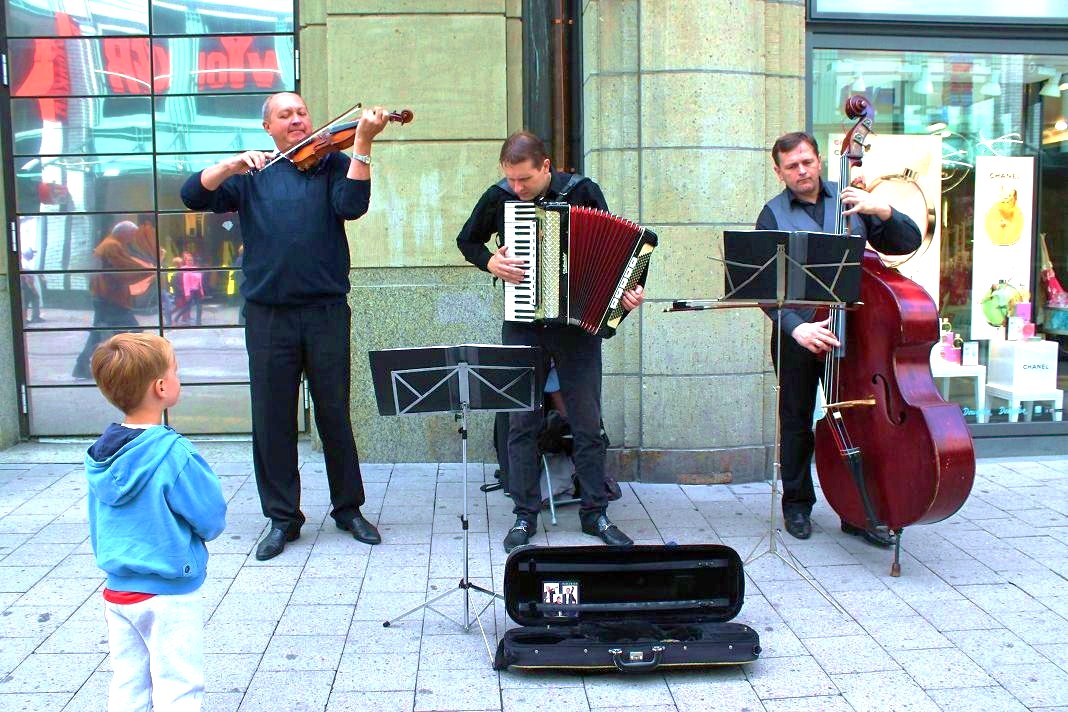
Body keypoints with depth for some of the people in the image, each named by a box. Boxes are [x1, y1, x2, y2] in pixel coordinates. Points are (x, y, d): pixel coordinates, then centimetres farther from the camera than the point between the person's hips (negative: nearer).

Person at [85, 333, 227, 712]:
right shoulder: (174, 453, -23)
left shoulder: (99, 453, -1)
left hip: (116, 591, 7)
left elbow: (96, 524, 10)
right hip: (168, 596, -7)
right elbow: (212, 519, -15)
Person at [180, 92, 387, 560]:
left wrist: (362, 143, -19)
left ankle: (348, 508, 22)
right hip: (268, 314, 2)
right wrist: (230, 165, -15)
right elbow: (193, 196, 1)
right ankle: (282, 517, 19)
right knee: (272, 420, 6)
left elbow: (351, 206, -12)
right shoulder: (251, 174, 12)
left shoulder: (332, 163, 7)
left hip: (326, 310, -1)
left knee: (335, 415, 7)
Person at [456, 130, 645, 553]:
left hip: (579, 323, -1)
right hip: (522, 326, 1)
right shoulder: (498, 197, -1)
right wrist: (490, 261, -7)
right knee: (522, 422, 3)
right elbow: (467, 240, 13)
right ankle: (525, 515, 15)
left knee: (587, 422, 4)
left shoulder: (583, 192, -5)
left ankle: (595, 513, 17)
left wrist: (628, 292, -16)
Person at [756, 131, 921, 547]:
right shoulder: (773, 215, 0)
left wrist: (883, 211, -15)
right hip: (797, 331, -1)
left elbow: (907, 243, 4)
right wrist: (796, 326, -25)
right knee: (797, 422, 9)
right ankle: (797, 504, 26)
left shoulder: (849, 200, 7)